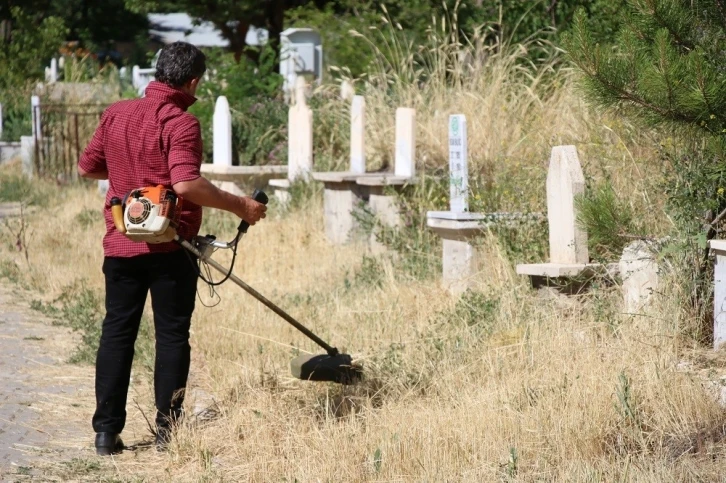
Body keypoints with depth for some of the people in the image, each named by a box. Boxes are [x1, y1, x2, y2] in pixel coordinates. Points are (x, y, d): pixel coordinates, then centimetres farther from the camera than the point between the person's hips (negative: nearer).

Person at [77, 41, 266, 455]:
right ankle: (168, 429, 7)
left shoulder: (116, 114, 6)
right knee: (172, 336, 5)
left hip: (120, 245, 5)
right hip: (169, 249, -5)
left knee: (117, 333, 9)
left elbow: (87, 168, 15)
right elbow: (186, 184, -27)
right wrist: (238, 205, -18)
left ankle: (107, 430, 8)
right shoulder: (181, 123, -14)